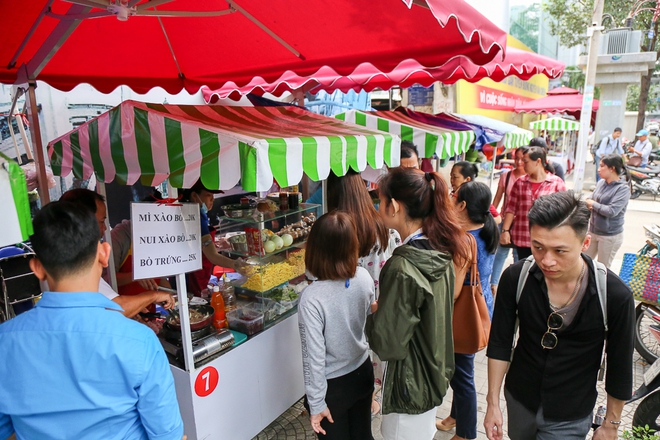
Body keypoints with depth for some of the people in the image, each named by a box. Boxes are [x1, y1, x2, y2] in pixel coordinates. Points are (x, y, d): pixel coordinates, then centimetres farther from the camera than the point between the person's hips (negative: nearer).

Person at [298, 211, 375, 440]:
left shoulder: (312, 298, -30)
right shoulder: (364, 278, -16)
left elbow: (314, 355, -23)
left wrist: (316, 402, -12)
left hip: (333, 385, -4)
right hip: (362, 372, 4)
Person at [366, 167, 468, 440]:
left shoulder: (402, 268, -31)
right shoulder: (439, 250, -5)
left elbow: (388, 344, -24)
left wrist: (370, 316, -8)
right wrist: (385, 307, 6)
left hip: (411, 384, -8)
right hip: (435, 371, 8)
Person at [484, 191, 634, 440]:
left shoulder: (614, 296, -23)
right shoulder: (515, 278, -19)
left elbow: (619, 366, -8)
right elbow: (500, 342, -9)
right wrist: (493, 403, -5)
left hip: (569, 419, -2)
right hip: (519, 400, 2)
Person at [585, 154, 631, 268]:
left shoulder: (623, 189, -16)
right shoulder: (601, 183, 0)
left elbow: (612, 211, -25)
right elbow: (591, 201, 10)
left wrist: (593, 204, -13)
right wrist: (588, 205, -13)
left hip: (610, 235, -6)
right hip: (593, 231, 6)